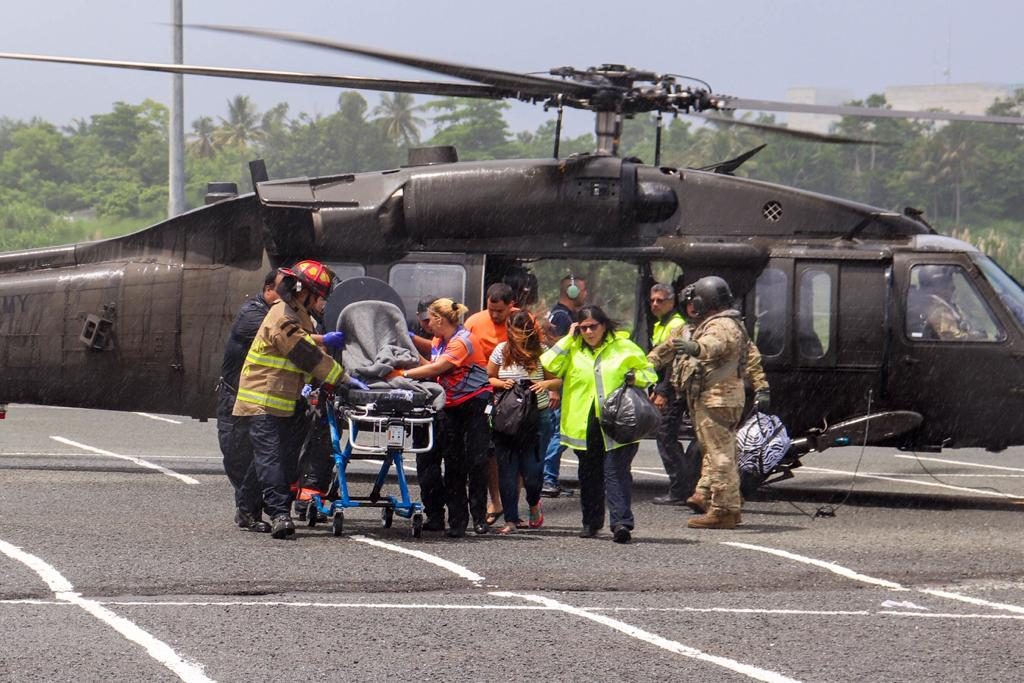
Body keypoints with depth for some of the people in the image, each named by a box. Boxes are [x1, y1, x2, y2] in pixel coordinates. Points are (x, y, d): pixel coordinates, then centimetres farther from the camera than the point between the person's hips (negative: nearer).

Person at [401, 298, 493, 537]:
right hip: (452, 406, 8)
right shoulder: (439, 342, 11)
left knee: (476, 460, -7)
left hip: (475, 403, -8)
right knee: (452, 462, 3)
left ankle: (479, 517, -1)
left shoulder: (462, 341, -17)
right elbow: (432, 369, 6)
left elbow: (437, 368, -23)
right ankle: (456, 519, 5)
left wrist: (404, 374, -19)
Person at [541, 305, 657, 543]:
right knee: (589, 474, 12)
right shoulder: (572, 350, 11)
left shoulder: (624, 347, 6)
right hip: (584, 424, 3)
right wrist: (569, 338, -1)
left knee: (616, 471, -13)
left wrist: (634, 377, -9)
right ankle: (591, 522, 25)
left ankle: (621, 522, -20)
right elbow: (549, 364, -6)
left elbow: (650, 373, 13)